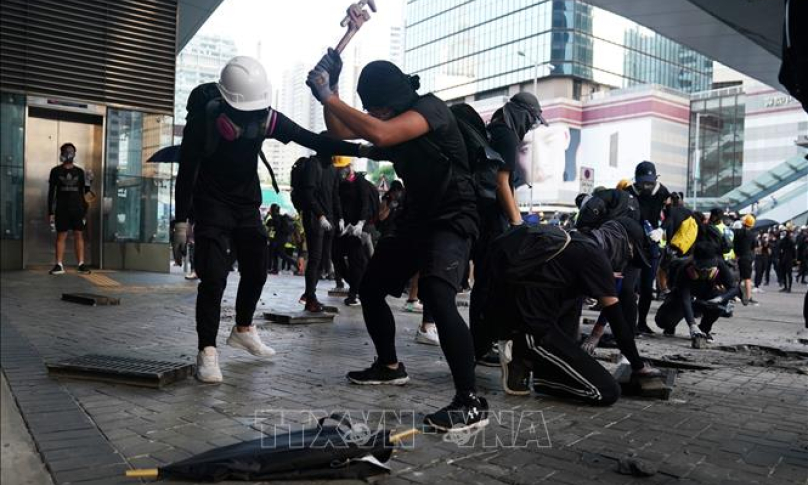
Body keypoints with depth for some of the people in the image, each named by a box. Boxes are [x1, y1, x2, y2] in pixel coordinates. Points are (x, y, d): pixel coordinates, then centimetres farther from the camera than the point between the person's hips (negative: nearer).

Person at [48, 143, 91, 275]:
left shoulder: (79, 172, 10)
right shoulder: (56, 171, 6)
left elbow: (83, 192, 11)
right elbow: (51, 192, 4)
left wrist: (85, 210, 4)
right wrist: (50, 212, -2)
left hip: (77, 208, 1)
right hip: (62, 209, -1)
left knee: (79, 235, -1)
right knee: (61, 236, 0)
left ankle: (81, 264, -1)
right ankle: (59, 265, 1)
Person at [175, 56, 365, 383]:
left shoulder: (266, 117, -10)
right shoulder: (204, 116, -19)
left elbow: (312, 141, -9)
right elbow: (187, 168, -13)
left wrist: (361, 149, -19)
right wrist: (182, 218, -12)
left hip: (248, 206, 5)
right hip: (212, 207, -5)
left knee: (256, 272, 10)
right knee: (214, 277, -14)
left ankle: (243, 330, 32)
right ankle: (207, 352, -5)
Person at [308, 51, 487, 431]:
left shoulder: (431, 107, -19)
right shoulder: (389, 116, 6)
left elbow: (380, 135, -35)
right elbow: (342, 131, 13)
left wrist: (329, 97, -26)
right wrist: (329, 91, -2)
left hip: (451, 219, -9)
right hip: (415, 218, 9)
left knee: (436, 296, -30)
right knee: (370, 290, 14)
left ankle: (471, 403, -23)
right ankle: (389, 366, 33)